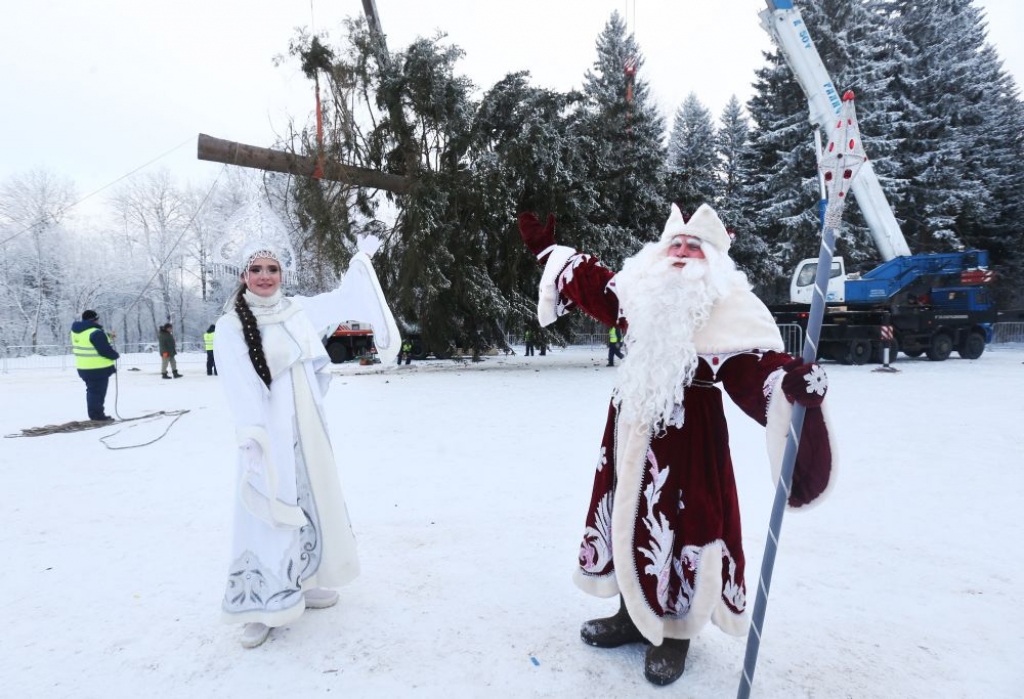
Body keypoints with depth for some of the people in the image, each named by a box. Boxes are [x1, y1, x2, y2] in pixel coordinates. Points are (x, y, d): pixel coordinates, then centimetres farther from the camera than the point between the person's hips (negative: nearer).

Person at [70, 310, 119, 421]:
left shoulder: (76, 330, 8)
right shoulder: (95, 333, -22)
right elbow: (105, 350, -22)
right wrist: (115, 355, -2)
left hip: (83, 368, 9)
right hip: (99, 368, -9)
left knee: (92, 391, 18)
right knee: (98, 392, 1)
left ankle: (94, 414, 26)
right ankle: (97, 415, 7)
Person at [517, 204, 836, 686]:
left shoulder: (728, 312, -12)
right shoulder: (639, 295, 5)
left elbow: (755, 367, -25)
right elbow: (591, 285, 20)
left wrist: (793, 380, -47)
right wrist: (547, 251, 27)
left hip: (689, 438, -6)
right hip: (632, 430, 7)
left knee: (683, 528, 2)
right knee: (628, 516, 16)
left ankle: (675, 631, 27)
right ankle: (634, 613, 38)